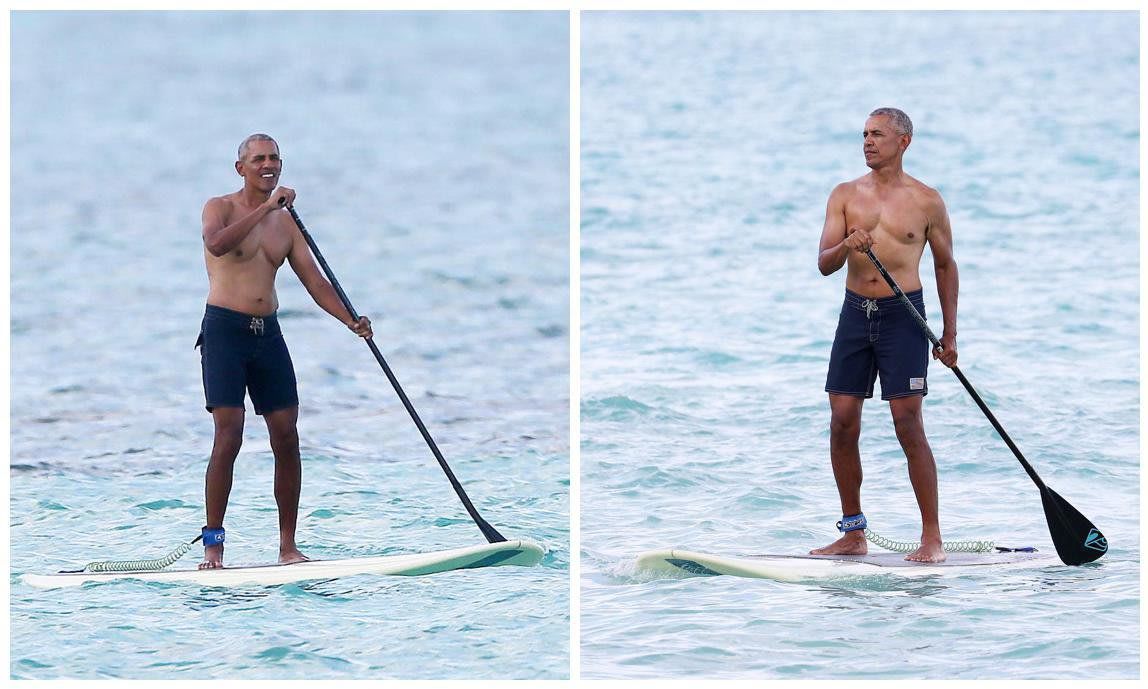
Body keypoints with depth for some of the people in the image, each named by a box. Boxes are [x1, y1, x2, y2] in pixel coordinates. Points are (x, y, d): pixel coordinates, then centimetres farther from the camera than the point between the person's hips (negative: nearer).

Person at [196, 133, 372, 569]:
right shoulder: (221, 208, -1)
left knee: (287, 438, 1)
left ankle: (288, 547, 7)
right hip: (225, 330, -6)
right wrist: (266, 208, -26)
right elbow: (216, 243, -25)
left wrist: (349, 319, -6)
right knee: (229, 435, -14)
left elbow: (314, 280, 10)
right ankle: (212, 545, -11)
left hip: (268, 333, 6)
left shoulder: (285, 223, 15)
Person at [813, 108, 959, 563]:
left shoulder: (926, 201, 2)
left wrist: (949, 334, 10)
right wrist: (846, 246, -22)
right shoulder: (845, 196, 8)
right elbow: (824, 264, 1)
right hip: (855, 313, 4)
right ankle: (852, 534, 11)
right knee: (842, 424, 0)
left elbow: (945, 264, 11)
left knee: (909, 425, -8)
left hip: (904, 315, -4)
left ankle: (932, 537, -3)